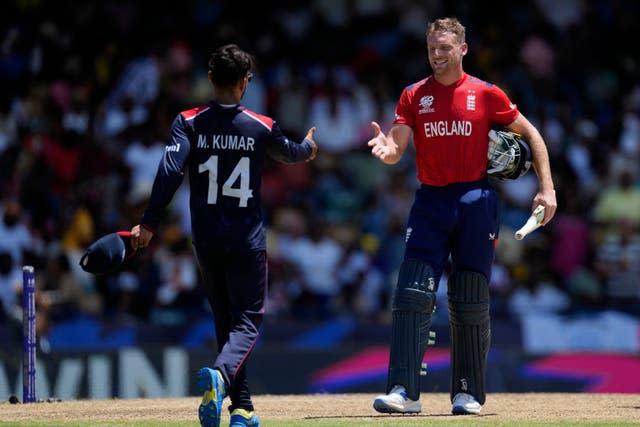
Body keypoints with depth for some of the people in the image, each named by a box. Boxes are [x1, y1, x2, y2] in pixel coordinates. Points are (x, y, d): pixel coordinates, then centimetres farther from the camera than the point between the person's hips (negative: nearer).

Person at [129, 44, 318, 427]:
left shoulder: (189, 123, -3)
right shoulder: (261, 128, -2)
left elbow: (170, 170, -16)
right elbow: (290, 154, 19)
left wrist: (149, 223, -17)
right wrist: (308, 148, 43)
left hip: (206, 240, 2)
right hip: (247, 240, -2)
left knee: (226, 320, 16)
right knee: (248, 321, 1)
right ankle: (221, 375, -31)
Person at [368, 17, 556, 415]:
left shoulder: (486, 94, 2)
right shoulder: (414, 96, 6)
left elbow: (531, 135, 8)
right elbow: (397, 150, -1)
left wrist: (547, 188, 0)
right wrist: (386, 148, -26)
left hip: (476, 201, -1)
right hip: (430, 202, 1)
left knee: (470, 304, 3)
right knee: (412, 296, -11)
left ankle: (469, 393, 14)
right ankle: (404, 391, -15)